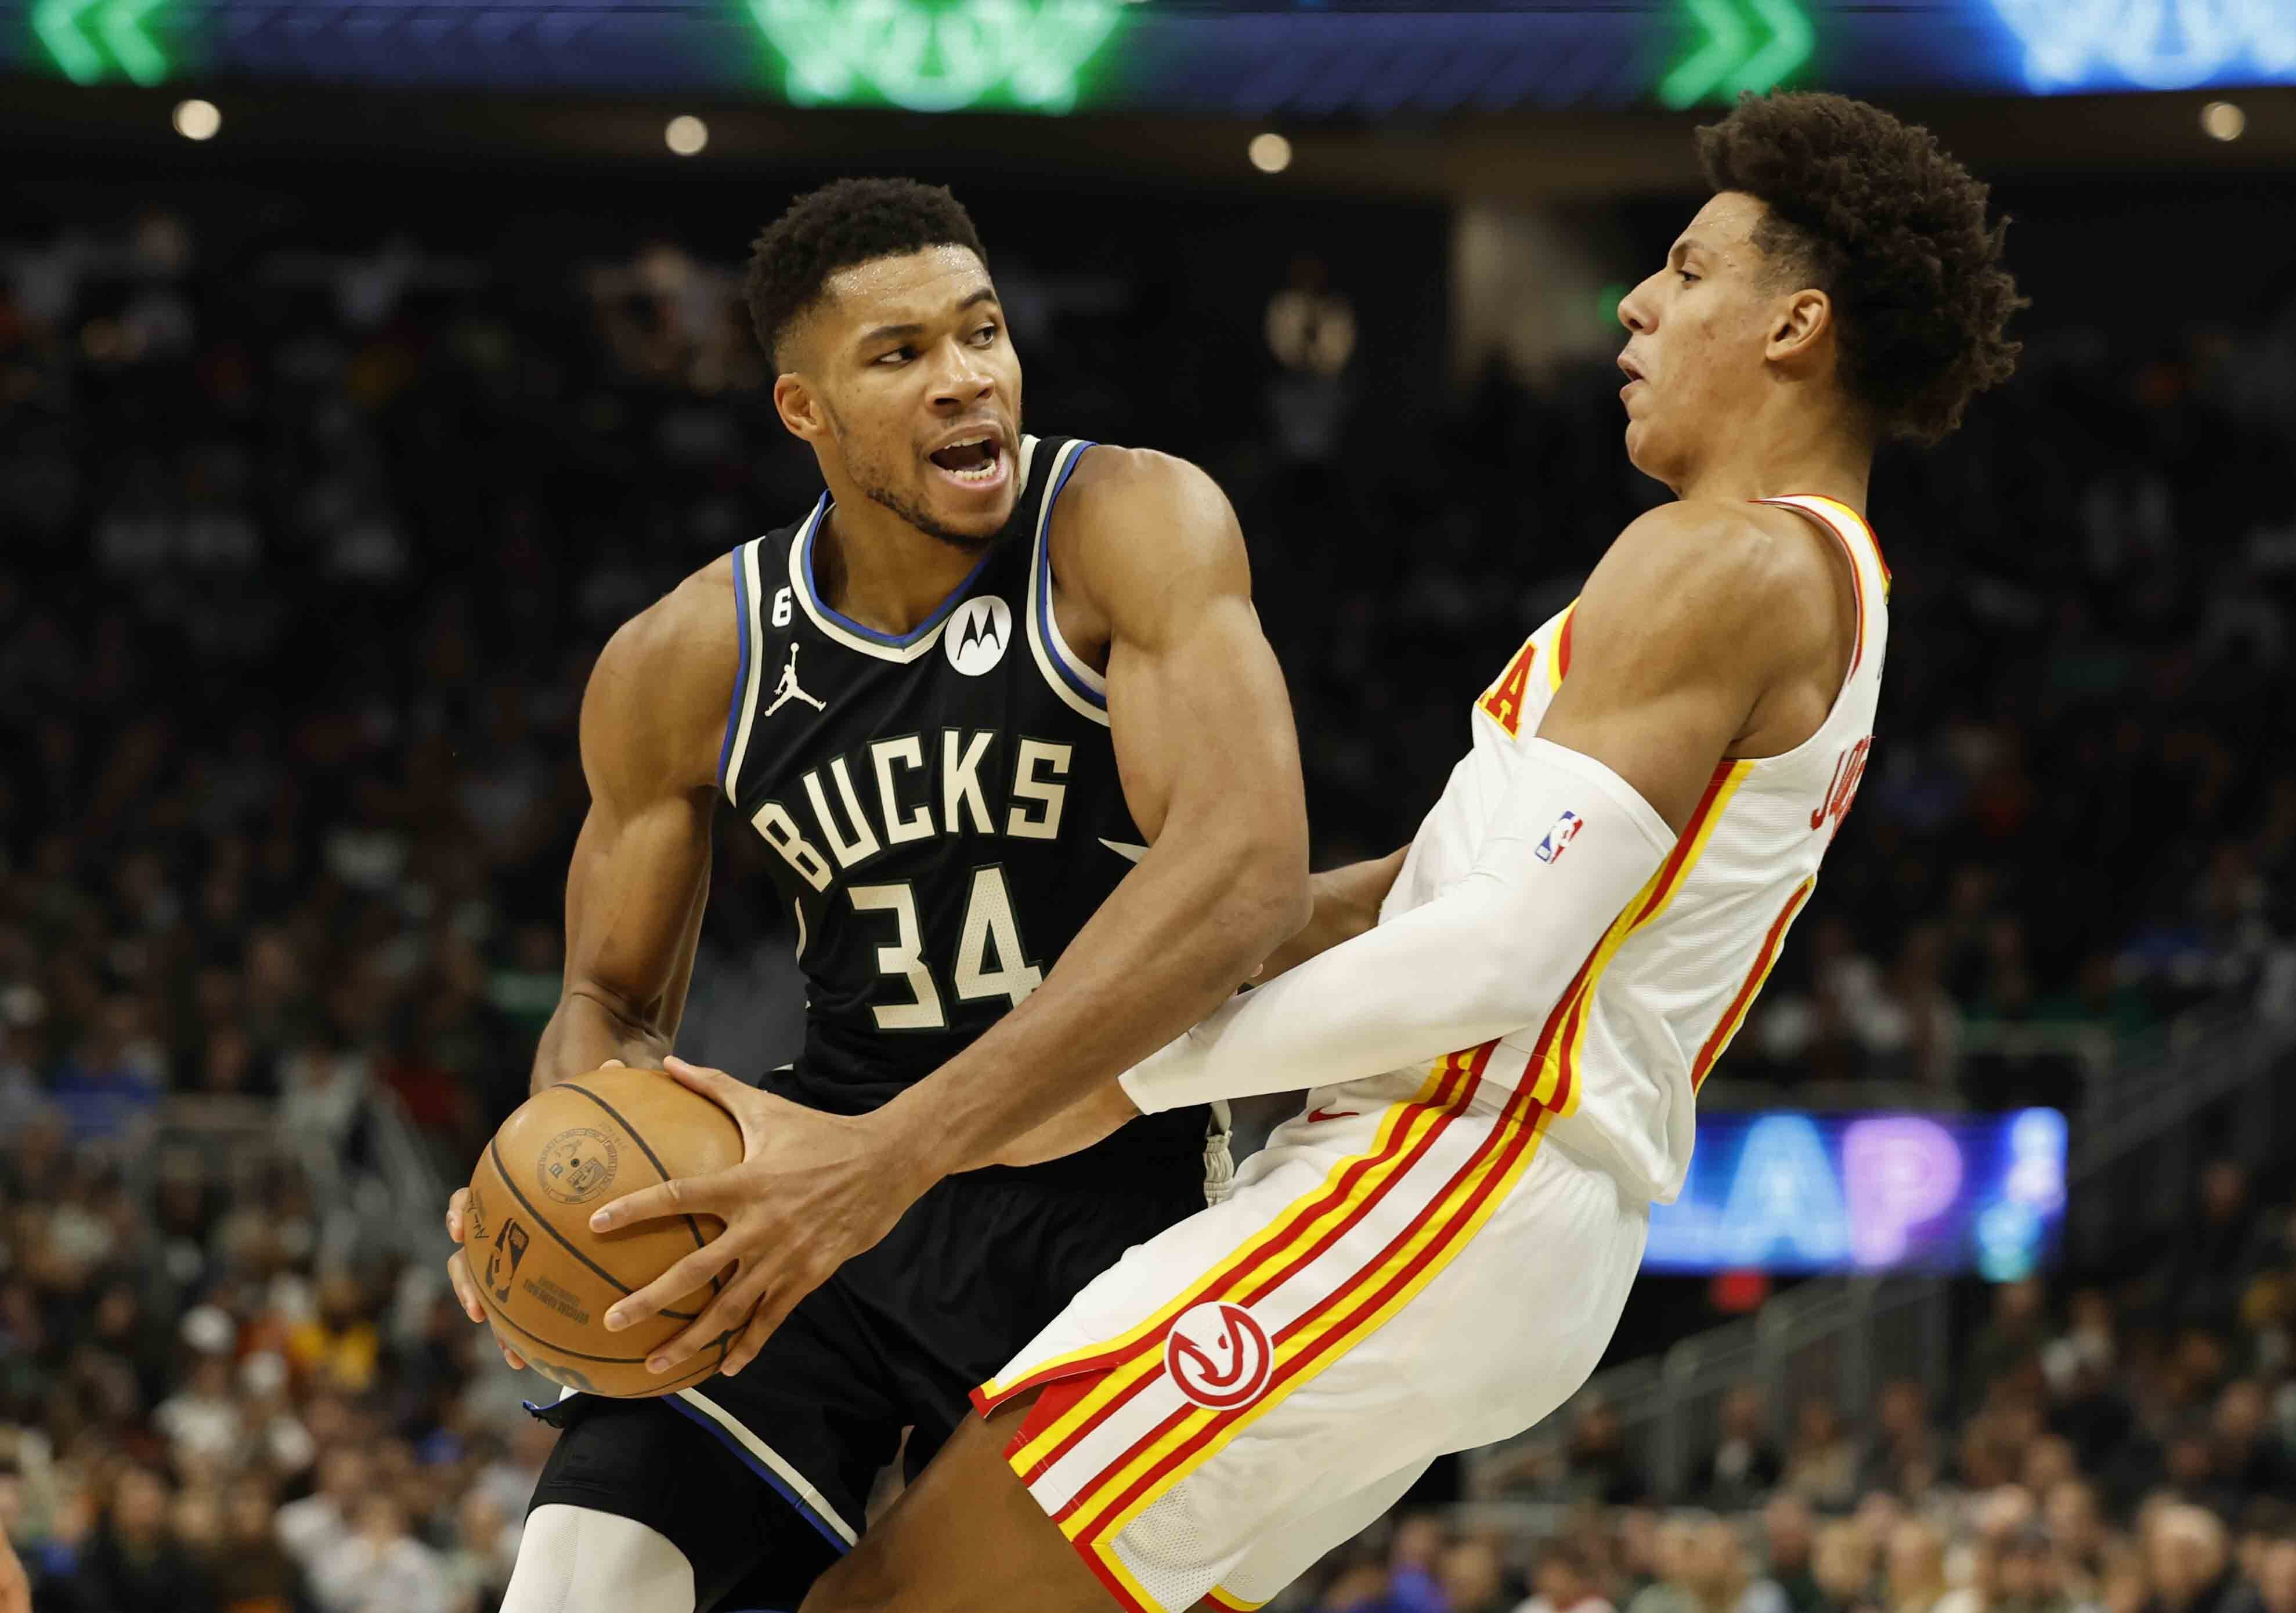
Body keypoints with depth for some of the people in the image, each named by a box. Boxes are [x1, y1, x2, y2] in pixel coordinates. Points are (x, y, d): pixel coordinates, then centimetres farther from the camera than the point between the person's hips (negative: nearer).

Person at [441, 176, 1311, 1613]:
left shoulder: (1134, 529, -16)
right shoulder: (688, 665, -3)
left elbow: (1249, 864, -31)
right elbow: (615, 999, 10)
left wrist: (900, 1151, -40)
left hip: (1106, 1189, -2)